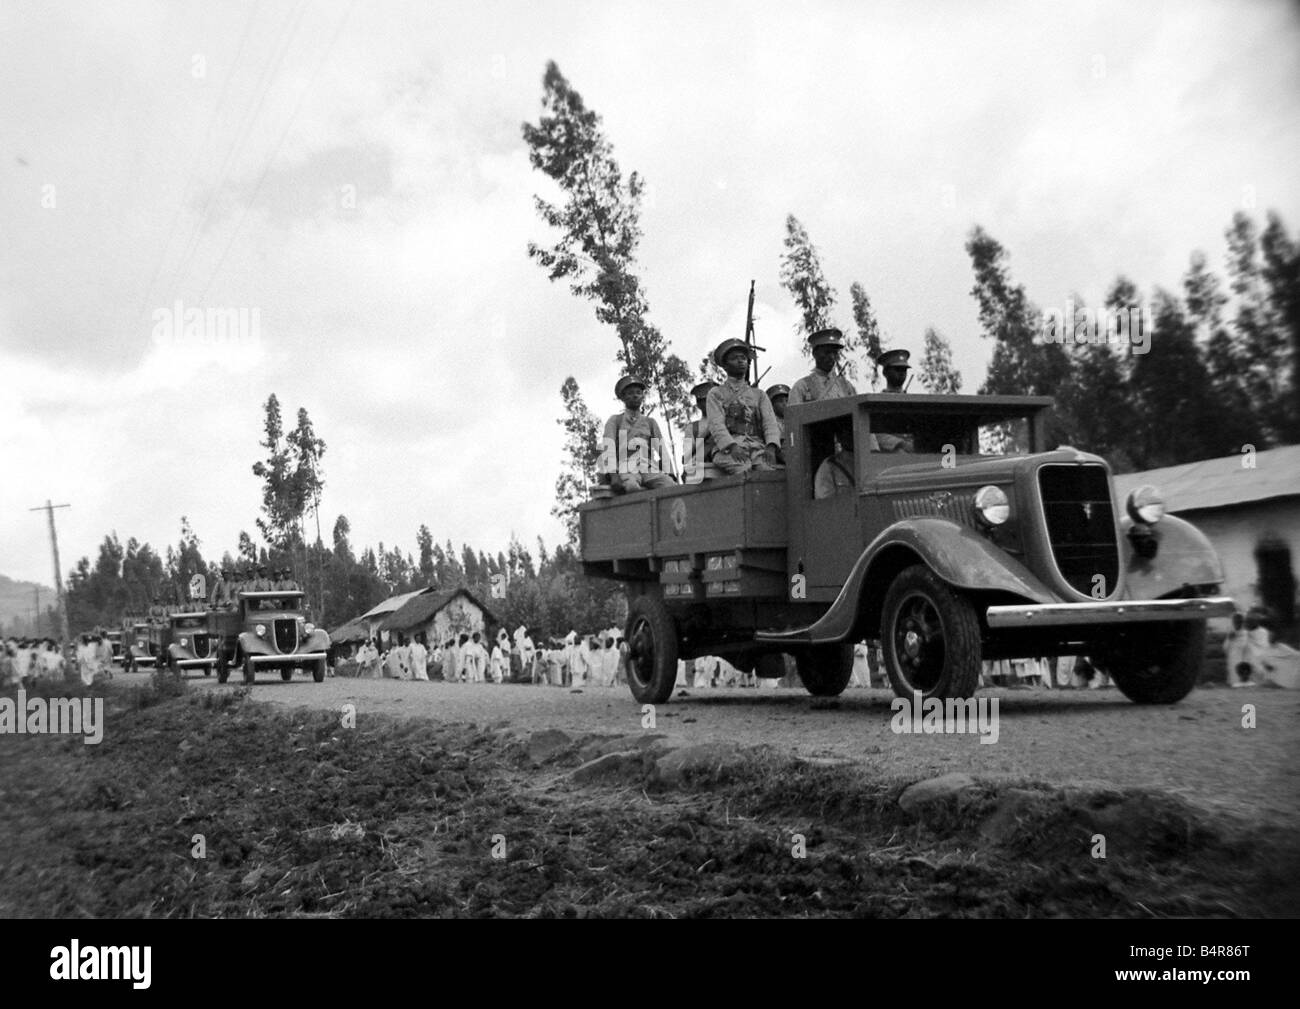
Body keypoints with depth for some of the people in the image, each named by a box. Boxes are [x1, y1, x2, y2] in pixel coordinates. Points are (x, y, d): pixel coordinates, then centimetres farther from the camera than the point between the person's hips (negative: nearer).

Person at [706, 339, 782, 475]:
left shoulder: (759, 395, 26)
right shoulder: (716, 393, 18)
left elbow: (770, 423, 11)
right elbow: (716, 425, 2)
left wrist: (771, 446, -13)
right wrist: (732, 446, -19)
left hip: (758, 447, 2)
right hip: (727, 449, -2)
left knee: (768, 469, -33)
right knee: (744, 471, -37)